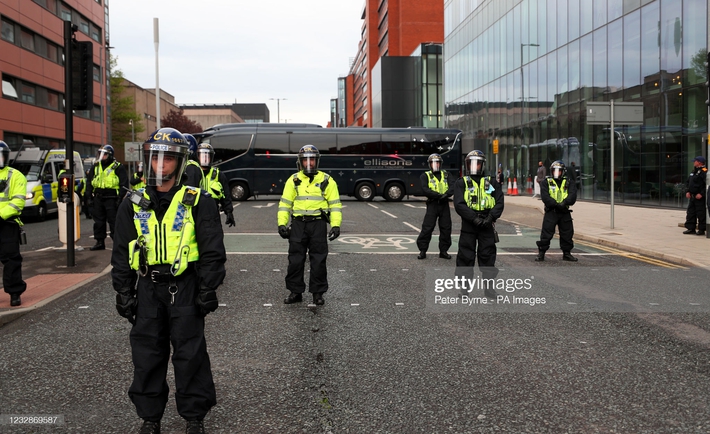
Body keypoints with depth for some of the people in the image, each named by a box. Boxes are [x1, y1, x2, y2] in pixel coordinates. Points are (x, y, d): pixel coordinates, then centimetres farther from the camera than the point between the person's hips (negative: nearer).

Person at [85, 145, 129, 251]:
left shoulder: (117, 167, -4)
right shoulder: (96, 166, 13)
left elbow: (124, 184, -8)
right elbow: (89, 182, 18)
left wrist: (120, 198, -14)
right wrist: (90, 197, 10)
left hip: (111, 198, -6)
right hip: (98, 198, 6)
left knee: (113, 221, -4)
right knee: (98, 221, 10)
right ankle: (100, 242, 18)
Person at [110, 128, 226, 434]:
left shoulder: (197, 202, -3)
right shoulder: (134, 204, 7)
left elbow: (212, 250, -3)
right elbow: (121, 252, 11)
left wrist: (208, 290, -8)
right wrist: (123, 292, 5)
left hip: (185, 288, -3)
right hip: (147, 288, 3)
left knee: (190, 356, 3)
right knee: (147, 355, 10)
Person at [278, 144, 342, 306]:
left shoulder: (326, 180, 3)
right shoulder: (293, 180, 8)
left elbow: (335, 204, 3)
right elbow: (285, 203, 8)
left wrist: (336, 225, -7)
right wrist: (282, 224, -2)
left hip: (318, 224, -1)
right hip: (298, 224, 2)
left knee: (318, 261, 3)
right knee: (295, 260, 4)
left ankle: (318, 293, 14)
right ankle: (295, 292, 17)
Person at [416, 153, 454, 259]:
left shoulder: (446, 175, 15)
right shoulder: (425, 176, 5)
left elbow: (452, 186, -1)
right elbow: (425, 190, -10)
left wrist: (447, 194, -22)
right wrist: (439, 195, -20)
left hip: (444, 204, 3)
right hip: (432, 204, -3)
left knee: (446, 228, 5)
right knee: (427, 228, -7)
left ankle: (443, 251, 15)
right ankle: (422, 250, 2)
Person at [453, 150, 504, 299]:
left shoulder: (492, 183, 10)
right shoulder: (461, 183, 4)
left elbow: (499, 203, 2)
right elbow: (459, 204, -8)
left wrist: (490, 217, -15)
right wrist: (474, 218, -19)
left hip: (487, 226, 2)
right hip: (468, 226, -1)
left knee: (488, 256, 5)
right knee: (466, 256, 2)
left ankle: (489, 287, 15)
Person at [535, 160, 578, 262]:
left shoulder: (568, 183, 10)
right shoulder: (547, 182, 4)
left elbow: (572, 196, -5)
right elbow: (545, 197, -9)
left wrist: (565, 203, -24)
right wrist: (556, 204, -21)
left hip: (565, 212, 3)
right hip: (551, 212, -2)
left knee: (567, 234, 8)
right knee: (546, 234, -4)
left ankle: (567, 253, 22)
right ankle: (541, 253, 5)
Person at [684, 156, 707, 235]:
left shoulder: (704, 172, -13)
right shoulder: (694, 171, 16)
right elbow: (688, 182, 21)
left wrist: (701, 194, -20)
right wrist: (687, 191, 7)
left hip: (700, 197, -9)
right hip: (692, 196, 9)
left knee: (701, 214, -3)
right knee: (690, 212, 10)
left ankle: (702, 230, 3)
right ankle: (691, 228, 17)